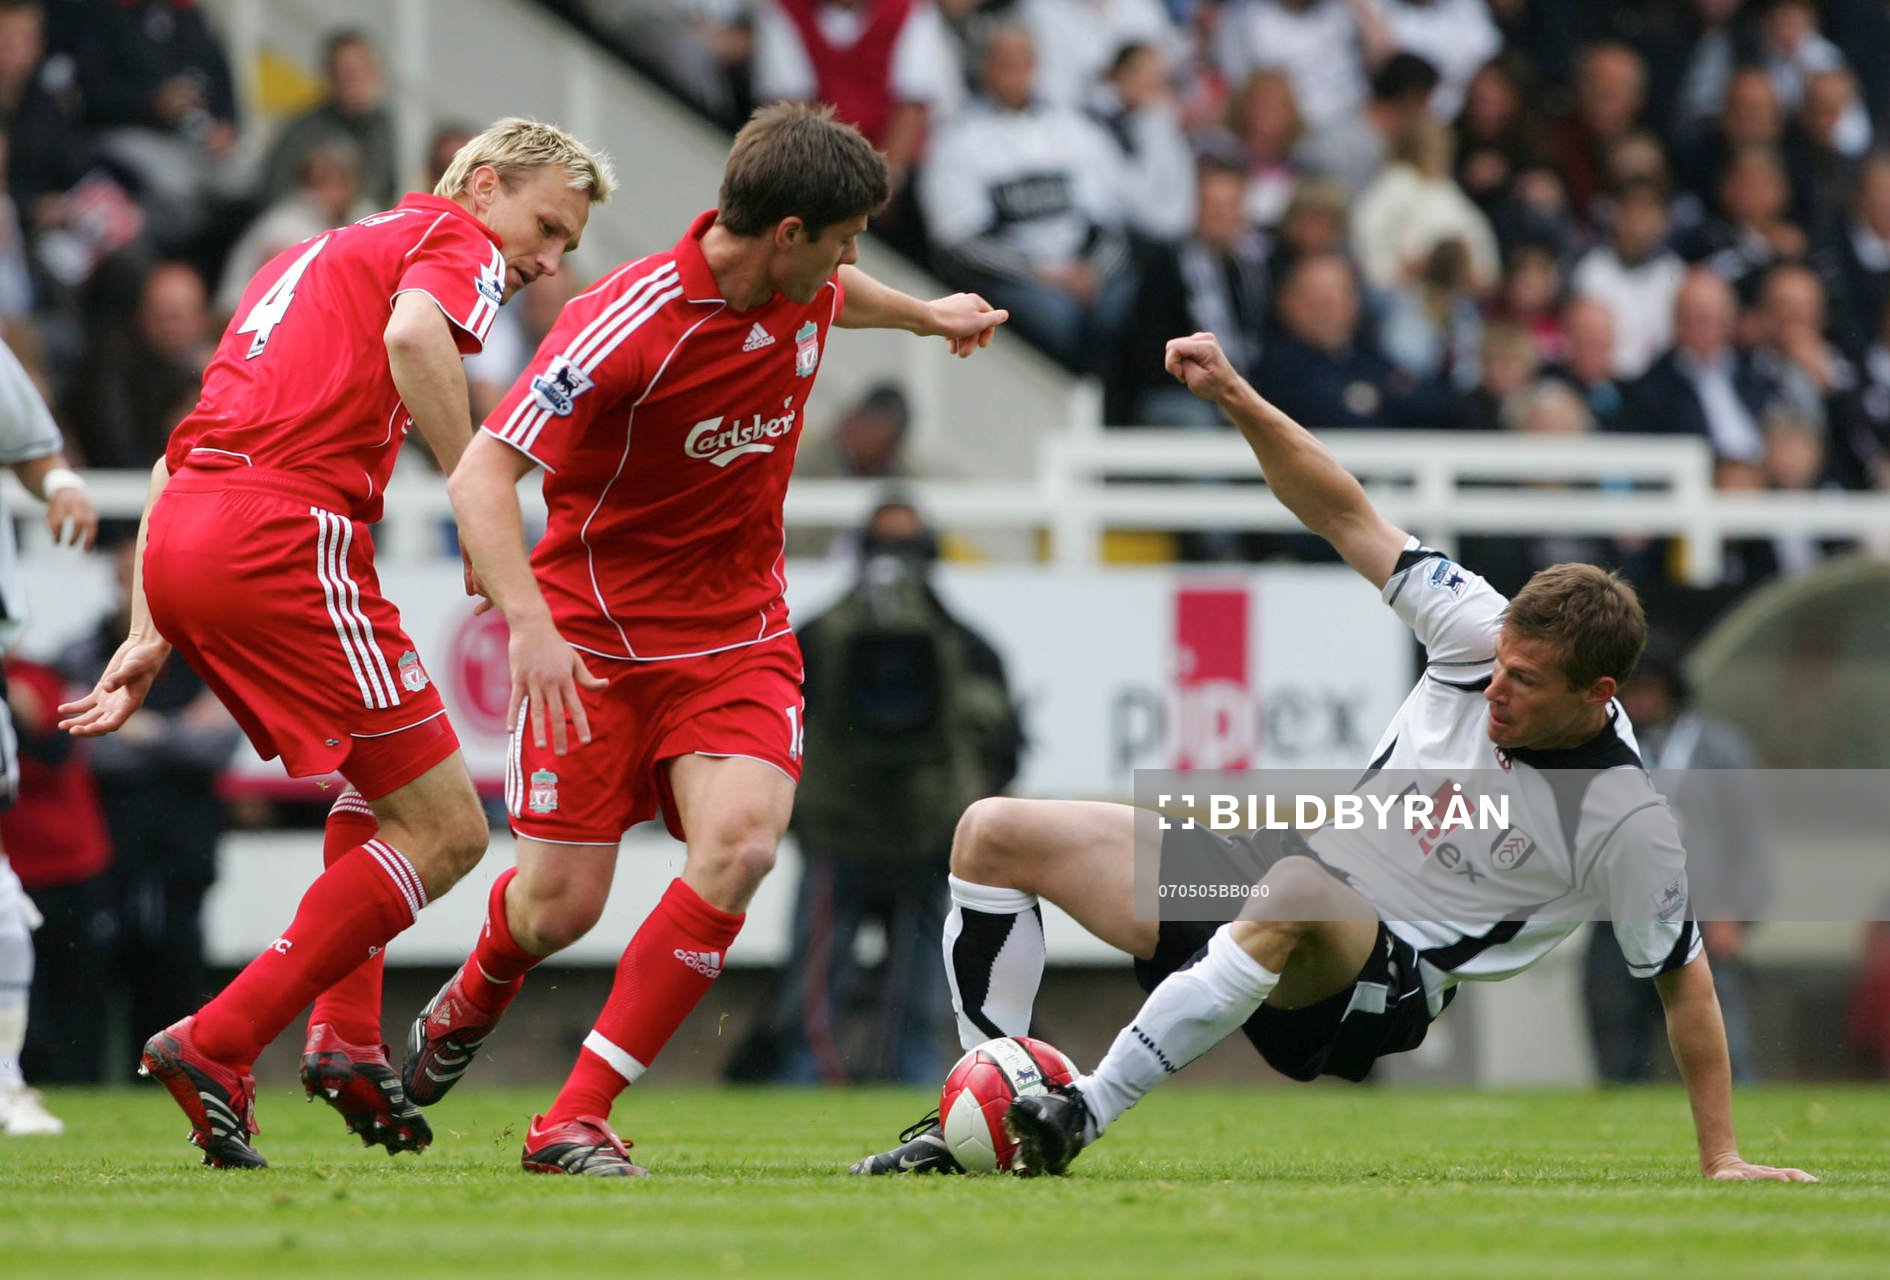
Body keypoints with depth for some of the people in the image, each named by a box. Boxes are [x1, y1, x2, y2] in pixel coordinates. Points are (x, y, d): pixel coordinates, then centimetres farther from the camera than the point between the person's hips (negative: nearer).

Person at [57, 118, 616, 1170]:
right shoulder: (457, 238, 7)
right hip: (286, 532, -9)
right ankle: (217, 1049, -9)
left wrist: (152, 638, 26)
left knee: (382, 788, 28)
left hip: (177, 536, 9)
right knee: (446, 831, -4)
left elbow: (183, 456, 28)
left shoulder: (318, 255, 31)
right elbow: (412, 335, -20)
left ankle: (345, 1038, 15)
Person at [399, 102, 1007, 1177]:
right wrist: (530, 624, -40)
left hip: (738, 633, 5)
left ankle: (577, 1119, -17)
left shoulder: (804, 289, -3)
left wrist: (925, 314, 44)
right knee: (561, 905, -4)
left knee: (740, 846, -22)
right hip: (596, 633, -5)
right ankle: (478, 996, 37)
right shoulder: (630, 324, -24)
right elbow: (482, 473, -27)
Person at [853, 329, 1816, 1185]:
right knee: (994, 833, 0)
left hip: (1376, 991, -7)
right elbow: (1347, 518, -2)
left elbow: (1683, 979, -7)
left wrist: (1722, 1160, -6)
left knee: (1295, 897, -46)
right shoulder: (1486, 636, -6)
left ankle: (1078, 1119, -38)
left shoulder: (1626, 821, -17)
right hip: (1281, 876, 7)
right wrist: (1237, 399, -14)